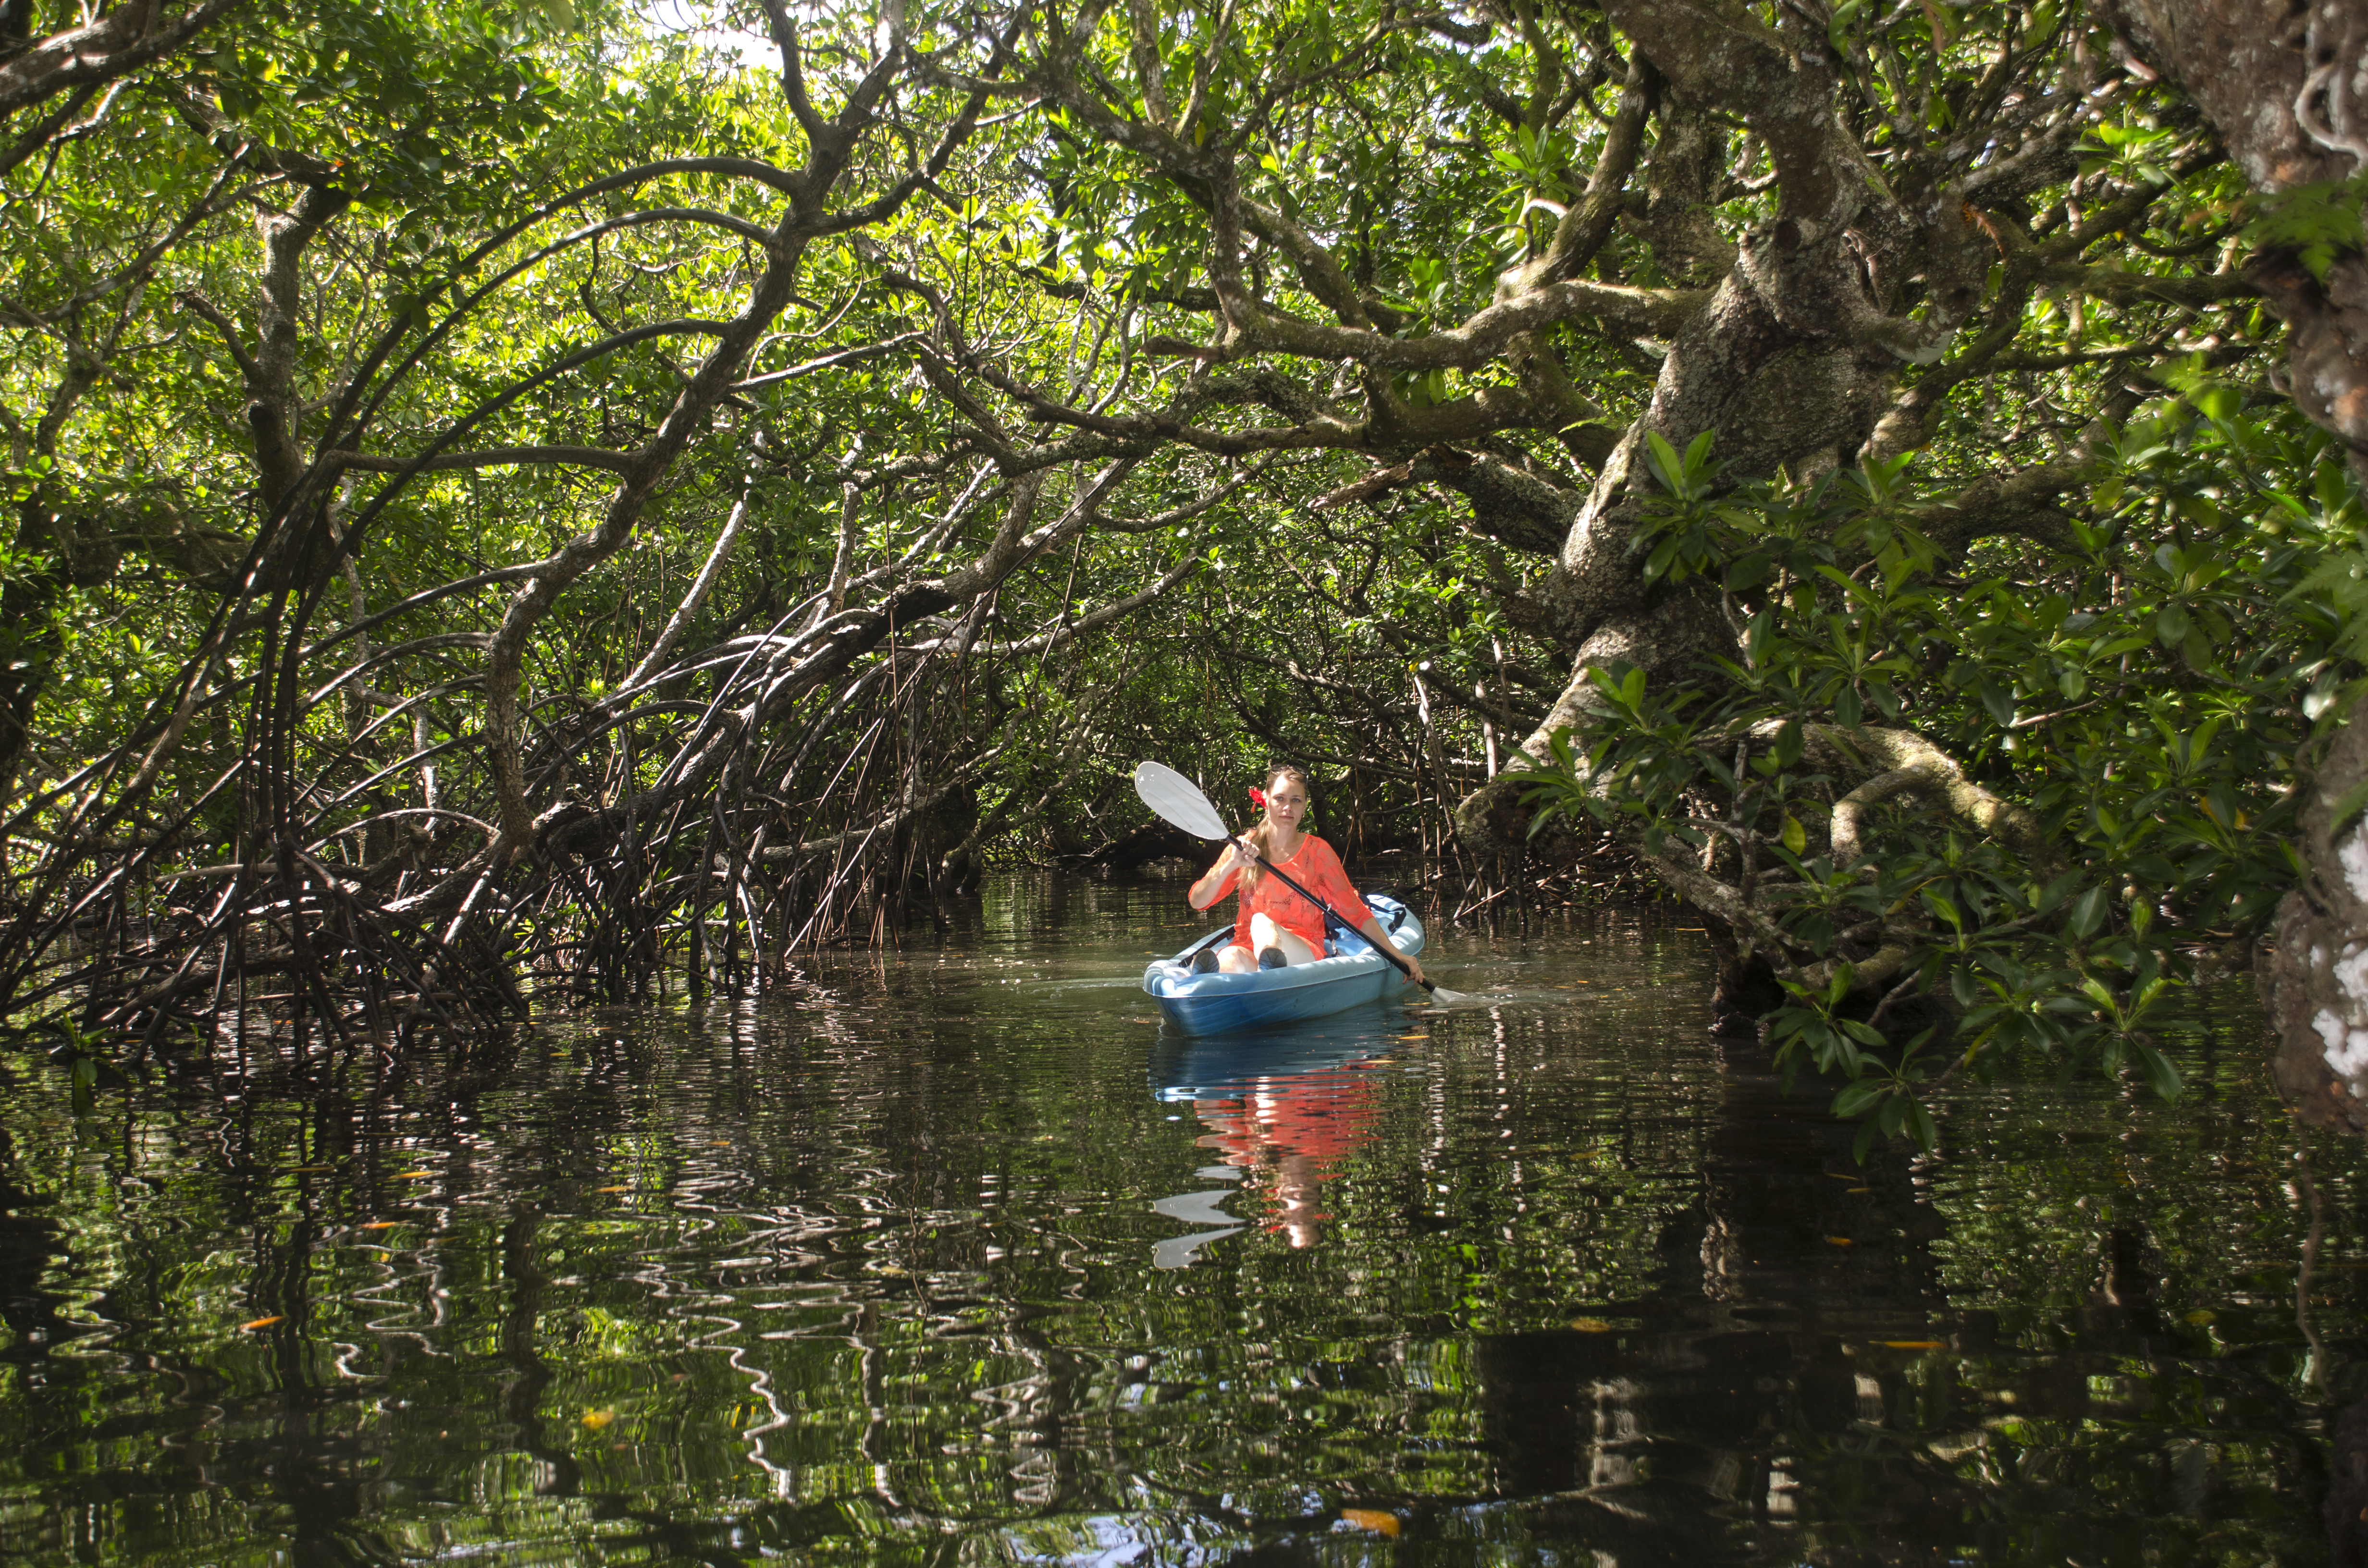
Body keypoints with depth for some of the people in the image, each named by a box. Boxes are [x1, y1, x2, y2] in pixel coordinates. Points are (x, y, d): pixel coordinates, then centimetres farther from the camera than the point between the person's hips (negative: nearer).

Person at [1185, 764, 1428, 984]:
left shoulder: (1317, 851, 6)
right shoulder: (1245, 846, 8)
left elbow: (1355, 912, 9)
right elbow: (1197, 901, 1)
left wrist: (1395, 954, 0)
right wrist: (1231, 866, -15)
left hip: (1303, 954, -1)